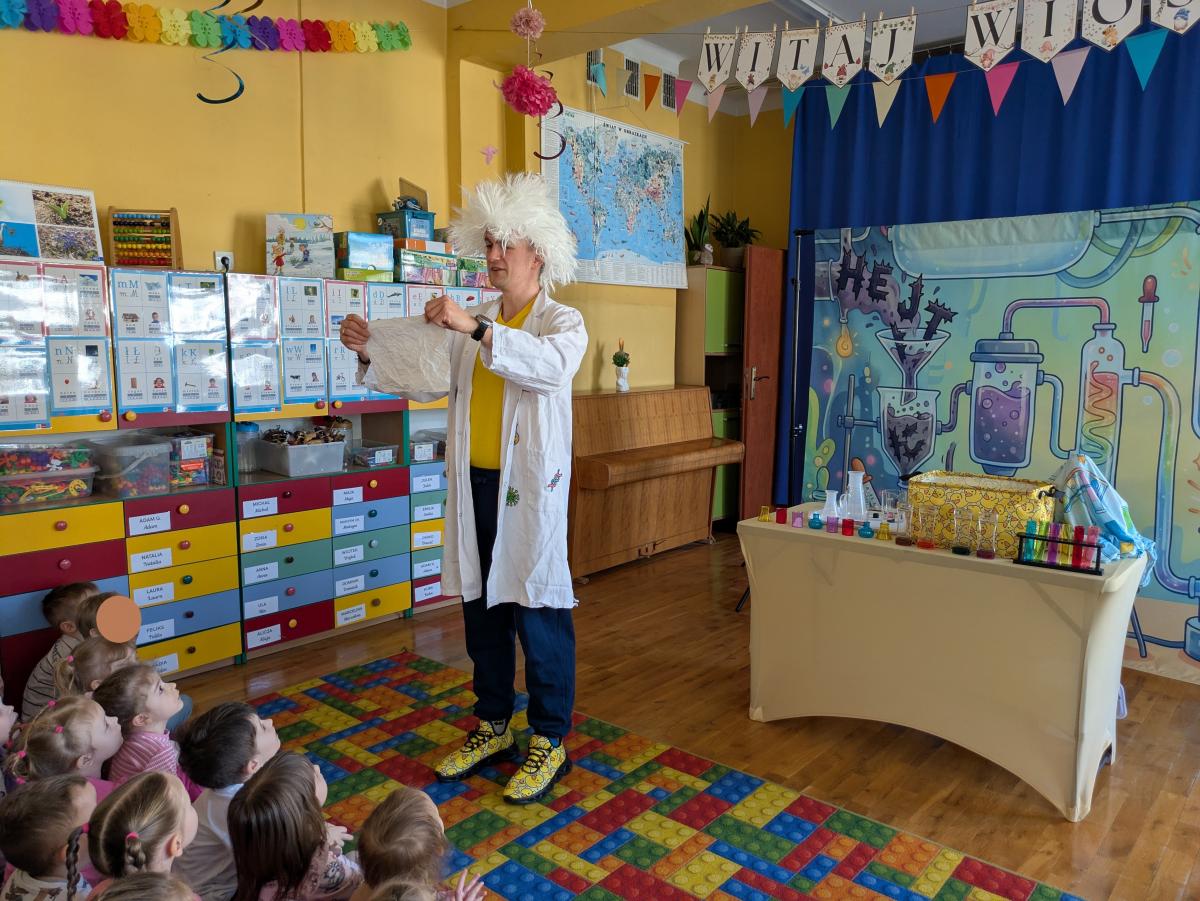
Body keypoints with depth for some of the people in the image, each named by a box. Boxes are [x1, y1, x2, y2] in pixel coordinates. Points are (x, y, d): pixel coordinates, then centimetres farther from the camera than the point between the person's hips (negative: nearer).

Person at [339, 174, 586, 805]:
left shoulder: (562, 321, -1)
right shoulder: (473, 326, 16)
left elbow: (552, 364, -25)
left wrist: (476, 329, -33)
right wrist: (369, 354, -4)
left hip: (529, 487, -6)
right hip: (473, 486, 6)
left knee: (539, 616, 1)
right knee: (482, 609, 14)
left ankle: (550, 742, 16)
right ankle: (493, 728, 31)